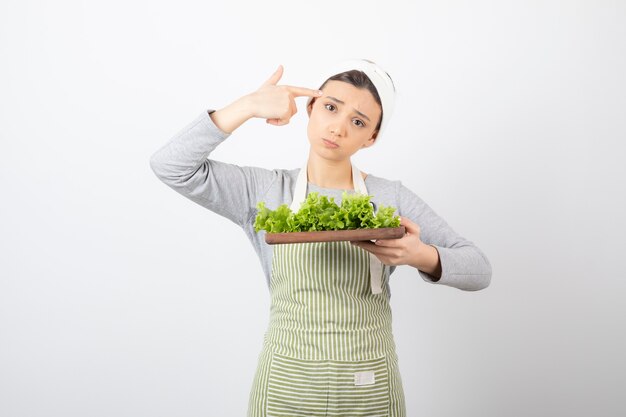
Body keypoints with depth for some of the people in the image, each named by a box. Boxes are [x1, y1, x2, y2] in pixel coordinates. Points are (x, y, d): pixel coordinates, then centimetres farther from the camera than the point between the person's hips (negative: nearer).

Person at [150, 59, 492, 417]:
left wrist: (422, 256, -24)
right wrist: (248, 106, -13)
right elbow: (170, 166, -10)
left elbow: (479, 270, -3)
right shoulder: (264, 190, -2)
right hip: (284, 386, 0)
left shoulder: (391, 197, -3)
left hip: (371, 387, 1)